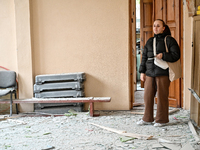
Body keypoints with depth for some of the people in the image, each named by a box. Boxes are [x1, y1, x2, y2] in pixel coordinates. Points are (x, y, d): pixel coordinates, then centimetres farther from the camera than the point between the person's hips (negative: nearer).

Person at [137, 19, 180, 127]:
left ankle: (162, 120, 12)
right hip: (149, 73, 5)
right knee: (148, 96, 6)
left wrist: (163, 56, -16)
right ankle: (147, 119, 18)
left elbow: (176, 55, -5)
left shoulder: (169, 40, 0)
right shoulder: (150, 41, 15)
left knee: (162, 97, -1)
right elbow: (144, 57, 16)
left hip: (163, 73, -5)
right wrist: (142, 71, 10)